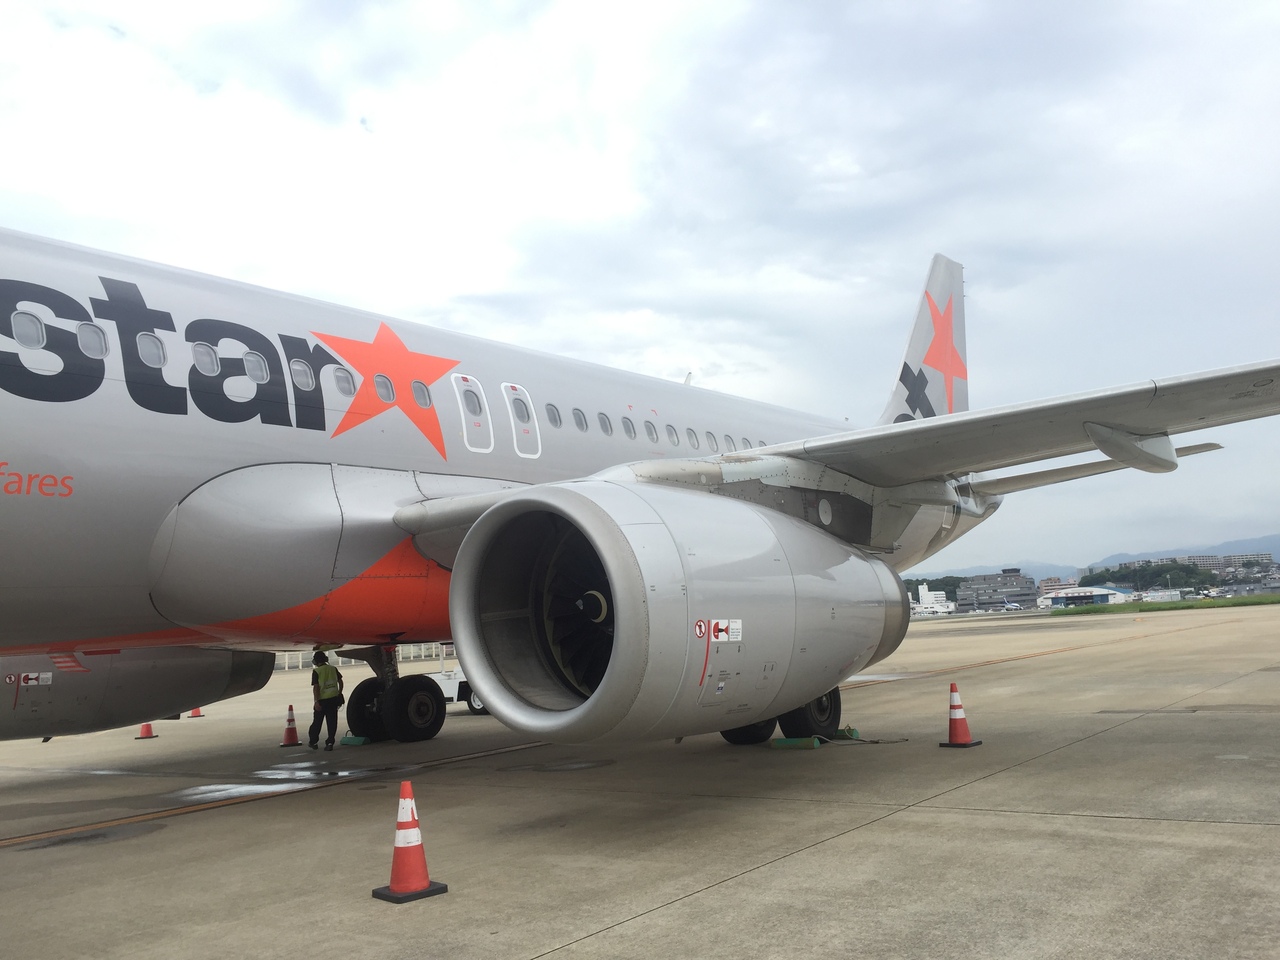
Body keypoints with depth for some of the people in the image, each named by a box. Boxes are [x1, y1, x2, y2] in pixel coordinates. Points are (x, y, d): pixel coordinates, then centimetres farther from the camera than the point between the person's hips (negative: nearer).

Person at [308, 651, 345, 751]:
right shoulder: (333, 668, 4)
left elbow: (315, 687, -14)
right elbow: (340, 681, 8)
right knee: (332, 722, 6)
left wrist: (316, 701, -13)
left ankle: (313, 742, 22)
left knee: (317, 721, 11)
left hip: (322, 700, -3)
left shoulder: (316, 671, -9)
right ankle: (330, 743, 2)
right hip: (334, 698, 3)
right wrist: (339, 693, 20)